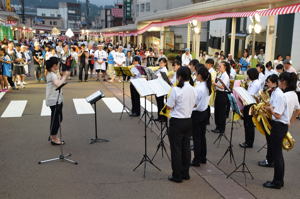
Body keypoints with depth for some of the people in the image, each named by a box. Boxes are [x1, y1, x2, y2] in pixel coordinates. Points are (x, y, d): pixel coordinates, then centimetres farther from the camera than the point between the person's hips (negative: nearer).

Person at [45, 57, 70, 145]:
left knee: (58, 118, 18)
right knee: (56, 119, -1)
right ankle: (54, 139, 11)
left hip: (57, 99, 10)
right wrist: (65, 76, -22)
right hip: (54, 100, -10)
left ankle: (52, 136, 30)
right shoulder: (52, 75, -18)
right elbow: (58, 84, -32)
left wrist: (64, 76, 5)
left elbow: (60, 82, 14)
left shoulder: (55, 73, 12)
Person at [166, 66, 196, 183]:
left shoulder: (176, 90, -18)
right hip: (188, 121, 6)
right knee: (186, 147, 15)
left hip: (177, 122, -6)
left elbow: (169, 106, -12)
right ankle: (185, 173, 24)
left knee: (176, 148, 3)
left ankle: (177, 176, 10)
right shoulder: (193, 90, 2)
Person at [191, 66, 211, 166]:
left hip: (197, 114, -8)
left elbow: (194, 103, -22)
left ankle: (197, 160, 10)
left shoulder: (198, 88, -23)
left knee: (196, 137, 2)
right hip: (205, 112, 9)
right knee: (202, 136, 17)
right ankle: (203, 158, 27)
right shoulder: (207, 86, 3)